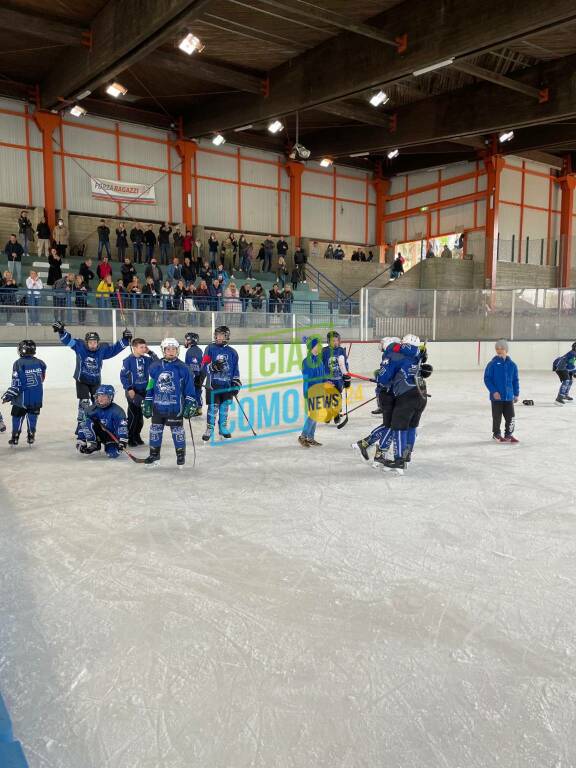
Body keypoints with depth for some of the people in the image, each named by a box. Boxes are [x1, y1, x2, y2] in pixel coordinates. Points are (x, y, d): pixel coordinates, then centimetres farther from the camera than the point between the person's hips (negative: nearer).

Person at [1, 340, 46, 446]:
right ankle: (31, 436, 15)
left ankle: (15, 437, 13)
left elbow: (17, 383, -14)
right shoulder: (40, 363, 1)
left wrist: (8, 396, -5)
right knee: (32, 416, 13)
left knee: (17, 416, 9)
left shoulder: (19, 363, -13)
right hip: (37, 397, 3)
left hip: (22, 398, -3)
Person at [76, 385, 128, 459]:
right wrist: (80, 440, -7)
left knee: (113, 454, -26)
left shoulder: (117, 411, -20)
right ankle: (92, 445, -9)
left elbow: (122, 427, -27)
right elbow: (83, 425, -2)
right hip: (98, 434, 3)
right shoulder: (92, 410, -7)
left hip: (112, 436, -3)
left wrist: (122, 442, -37)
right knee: (87, 423, -23)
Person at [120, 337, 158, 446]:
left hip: (143, 391, 5)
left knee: (140, 416, 11)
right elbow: (123, 376, -10)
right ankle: (129, 438, 9)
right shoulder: (128, 360, -11)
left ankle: (136, 436, 25)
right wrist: (129, 389, -15)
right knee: (133, 415, -3)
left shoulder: (146, 359, 4)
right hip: (133, 392, -5)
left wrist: (150, 352, -9)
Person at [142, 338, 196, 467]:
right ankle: (154, 454, 25)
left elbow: (189, 388, -1)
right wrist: (147, 404, 8)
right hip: (158, 406, 3)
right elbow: (150, 387, 9)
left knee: (177, 431, 4)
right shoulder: (155, 367, 3)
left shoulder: (182, 368, -4)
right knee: (155, 430, 11)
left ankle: (181, 454, 18)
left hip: (175, 407, -3)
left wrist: (190, 404, -5)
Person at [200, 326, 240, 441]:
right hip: (213, 384, -3)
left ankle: (223, 428, 22)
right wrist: (213, 366, -23)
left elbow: (235, 370, 13)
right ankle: (209, 429, 7)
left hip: (227, 385, 3)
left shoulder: (232, 352, 9)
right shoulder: (210, 349, 1)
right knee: (213, 406, -4)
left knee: (225, 406, 8)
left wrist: (236, 383, 8)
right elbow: (204, 366, -4)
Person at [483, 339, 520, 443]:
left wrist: (516, 394, 8)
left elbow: (515, 380, 9)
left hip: (509, 396, 3)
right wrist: (494, 391, -15)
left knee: (511, 416, 5)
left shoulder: (512, 365, 2)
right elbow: (487, 379, -8)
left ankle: (509, 434, 21)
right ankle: (496, 434, 24)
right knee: (497, 417, 7)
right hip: (496, 396, -3)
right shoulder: (492, 364, -9)